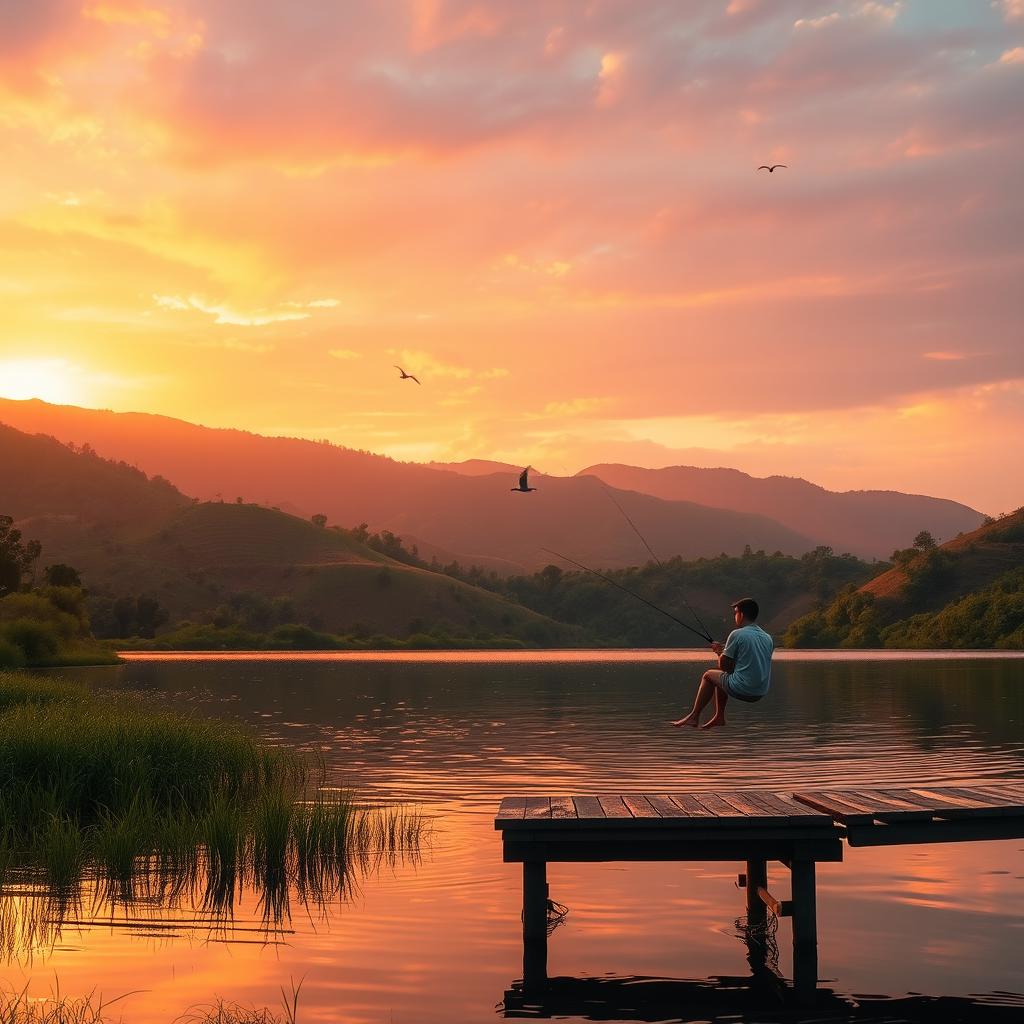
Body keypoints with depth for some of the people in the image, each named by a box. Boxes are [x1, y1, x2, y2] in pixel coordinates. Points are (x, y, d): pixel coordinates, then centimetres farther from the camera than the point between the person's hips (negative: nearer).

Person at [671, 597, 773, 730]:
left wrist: (720, 653, 16)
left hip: (741, 689, -7)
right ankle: (719, 717, 33)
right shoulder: (767, 638, 8)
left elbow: (723, 665, -6)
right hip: (761, 693, 7)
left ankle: (694, 716, 24)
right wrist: (726, 650, 22)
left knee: (709, 675, 19)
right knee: (723, 678, 30)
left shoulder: (737, 634, -12)